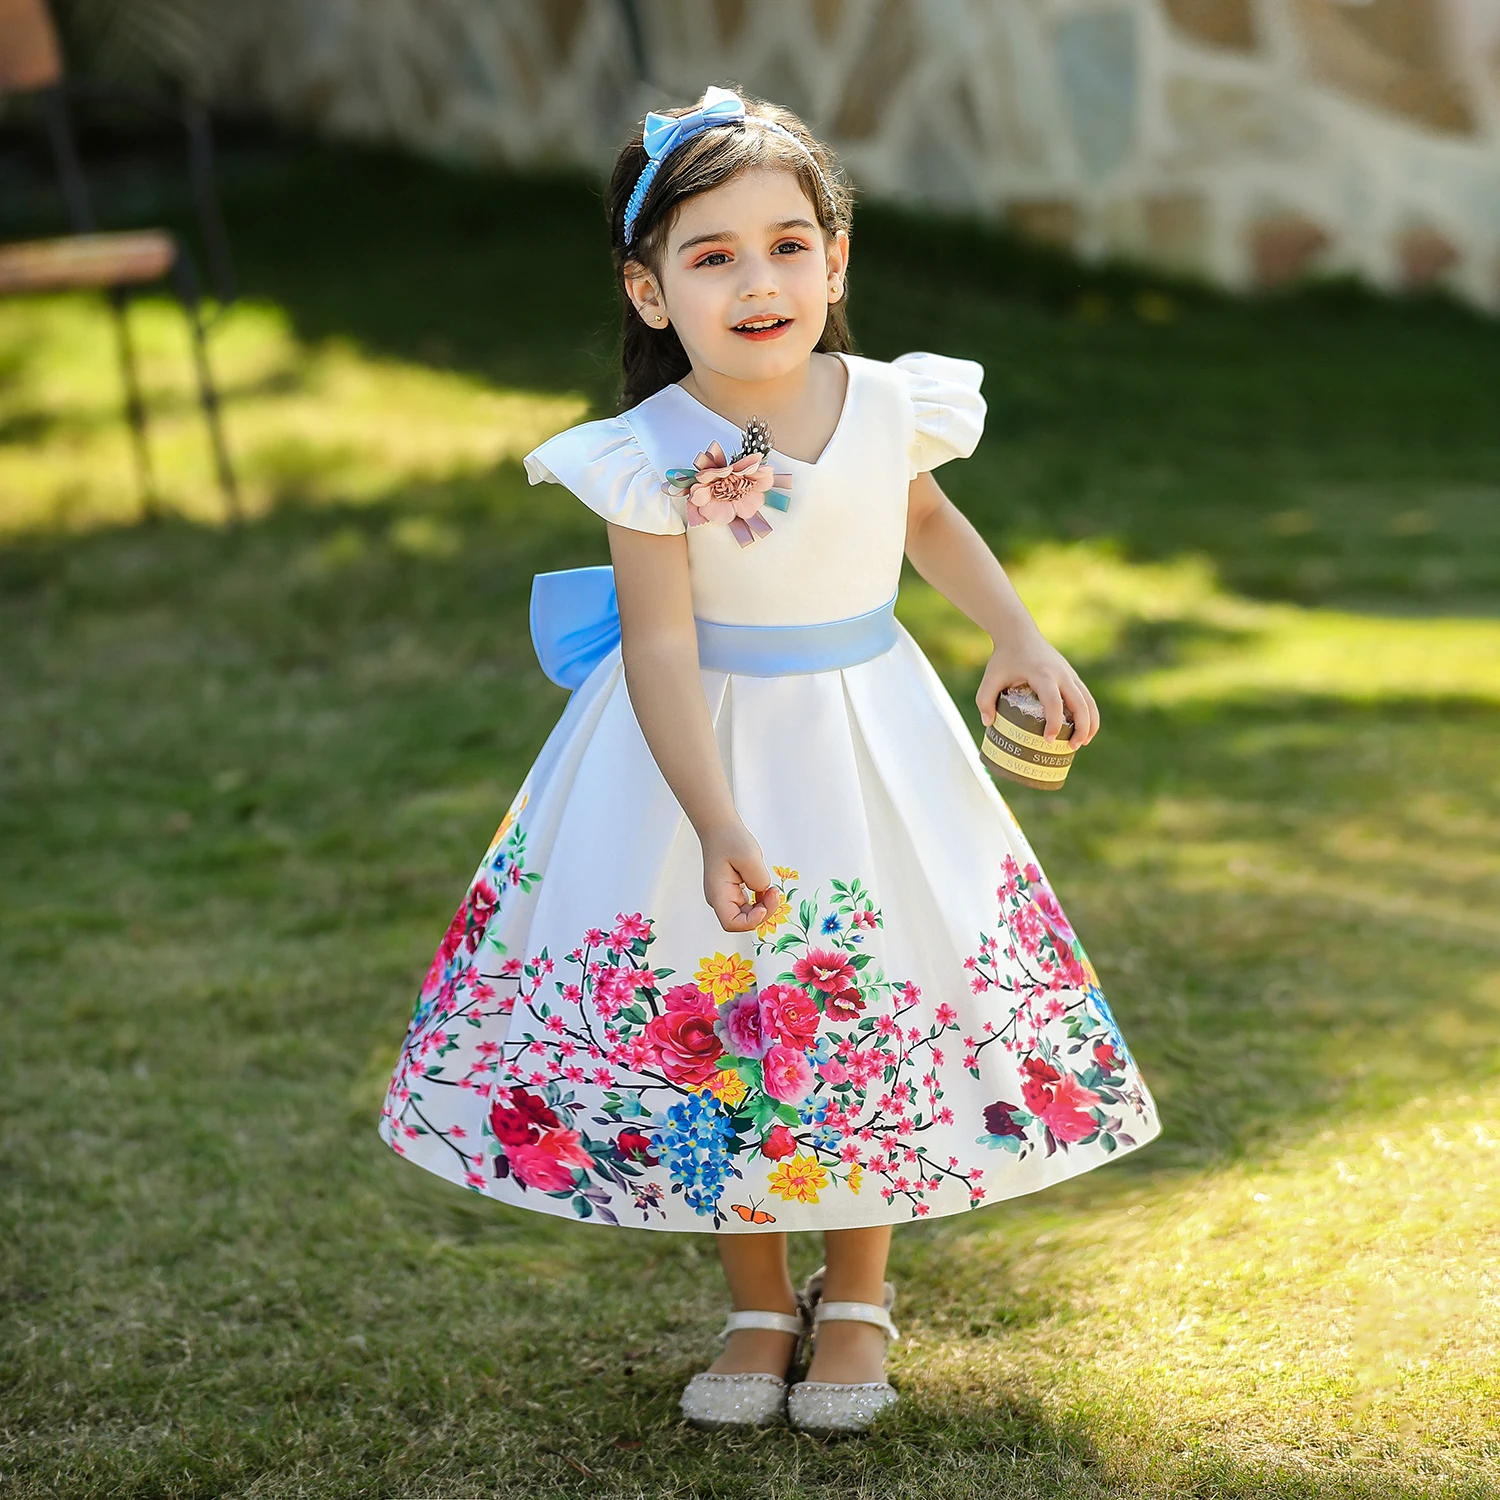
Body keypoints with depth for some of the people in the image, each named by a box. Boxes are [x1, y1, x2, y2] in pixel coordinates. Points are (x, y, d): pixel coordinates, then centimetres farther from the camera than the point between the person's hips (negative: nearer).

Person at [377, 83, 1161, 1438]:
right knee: (712, 1022, 5)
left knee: (876, 1007, 8)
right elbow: (662, 651, -22)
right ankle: (760, 1304, 26)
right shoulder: (650, 457, -19)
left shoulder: (889, 406, -9)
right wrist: (720, 826, -31)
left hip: (868, 747, 2)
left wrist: (1023, 640, 6)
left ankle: (857, 1298, 29)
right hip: (706, 753, -2)